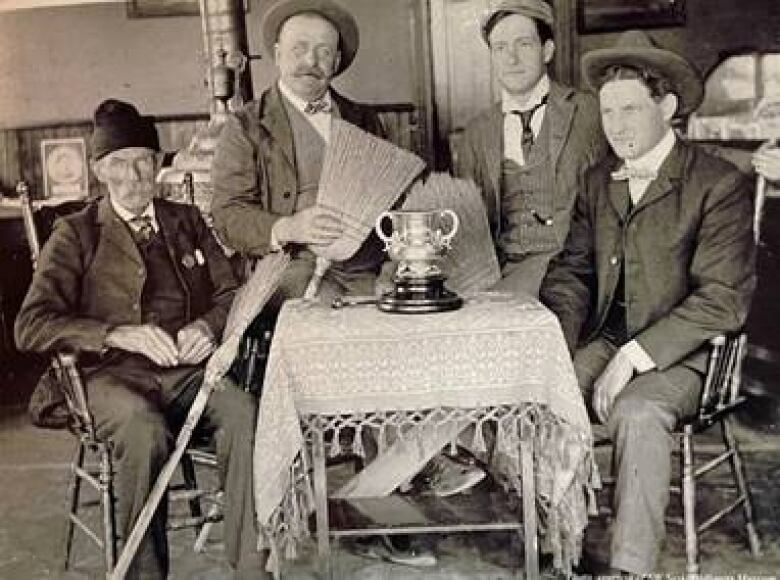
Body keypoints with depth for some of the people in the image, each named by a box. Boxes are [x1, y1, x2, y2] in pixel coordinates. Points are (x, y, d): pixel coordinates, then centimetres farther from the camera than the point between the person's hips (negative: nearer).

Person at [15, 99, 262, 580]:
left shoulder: (187, 221, 19)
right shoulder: (76, 234, 9)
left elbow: (230, 293, 17)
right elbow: (31, 325, -2)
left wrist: (208, 325, -8)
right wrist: (119, 334, -17)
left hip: (189, 367, 2)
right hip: (114, 375, -2)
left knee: (244, 413, -30)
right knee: (145, 431, -36)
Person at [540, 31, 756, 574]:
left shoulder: (720, 185, -8)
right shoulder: (599, 182, 12)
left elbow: (723, 299, -15)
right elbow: (572, 269, 13)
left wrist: (637, 354, -22)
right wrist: (558, 338, -6)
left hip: (680, 353, -5)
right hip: (604, 341, 6)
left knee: (637, 412, -35)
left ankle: (632, 565, -21)